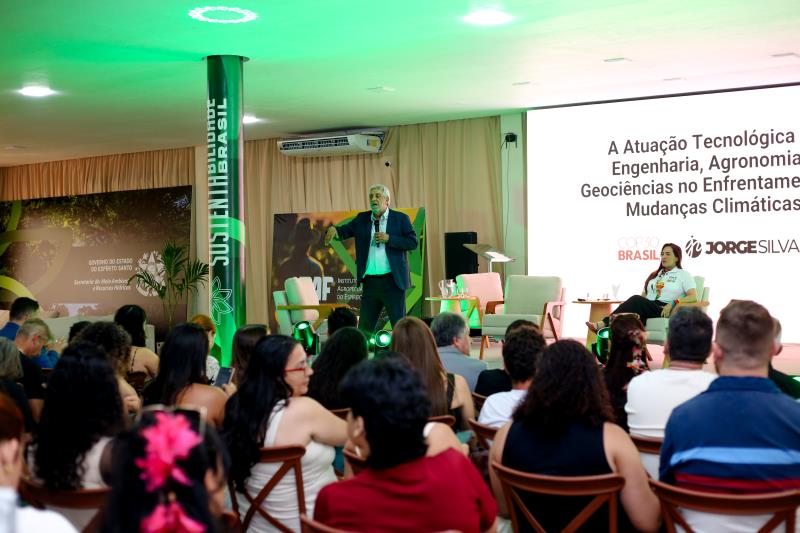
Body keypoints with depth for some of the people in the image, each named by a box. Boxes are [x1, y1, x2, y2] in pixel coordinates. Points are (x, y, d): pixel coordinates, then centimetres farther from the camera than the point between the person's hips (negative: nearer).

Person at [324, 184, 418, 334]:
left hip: (392, 281, -4)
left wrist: (389, 238, -14)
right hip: (370, 281, 4)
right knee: (364, 328, 8)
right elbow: (345, 231, 3)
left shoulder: (401, 219, 1)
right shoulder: (362, 219, 11)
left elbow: (413, 242, -6)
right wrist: (333, 229, -19)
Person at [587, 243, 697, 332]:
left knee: (636, 300, -33)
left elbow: (693, 297, -1)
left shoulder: (684, 275, 12)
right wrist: (628, 304, 3)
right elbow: (644, 295, 25)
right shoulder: (655, 275, 30)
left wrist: (673, 303, -18)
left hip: (665, 310, -5)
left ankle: (604, 324, -45)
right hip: (647, 307, 5)